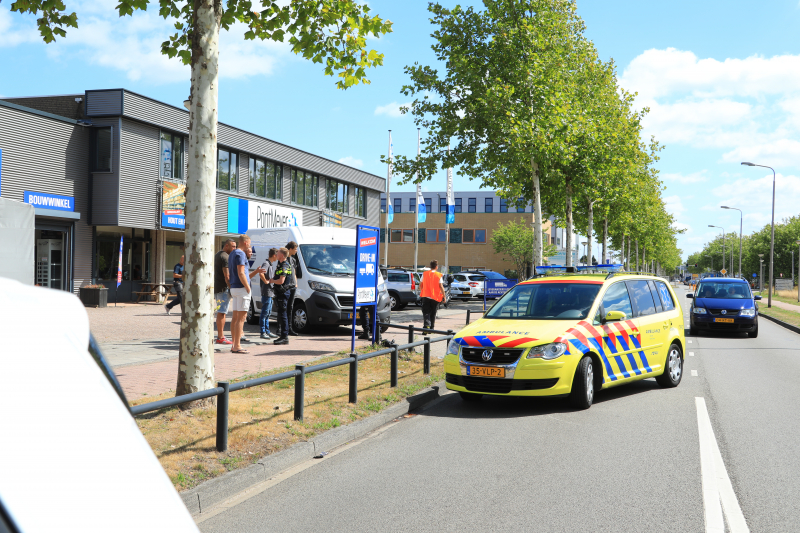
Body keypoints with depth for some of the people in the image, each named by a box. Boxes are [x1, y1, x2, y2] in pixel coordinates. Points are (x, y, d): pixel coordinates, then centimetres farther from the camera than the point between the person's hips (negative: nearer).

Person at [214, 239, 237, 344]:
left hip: (216, 287, 10)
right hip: (223, 288, -10)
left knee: (220, 313, 13)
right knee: (221, 313, -8)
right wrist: (231, 288, -20)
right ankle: (220, 337, -7)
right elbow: (227, 276, -20)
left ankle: (220, 336, 17)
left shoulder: (218, 255, 19)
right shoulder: (225, 257, -14)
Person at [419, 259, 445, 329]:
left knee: (426, 312, -3)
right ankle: (431, 328, 19)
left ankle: (426, 325, -26)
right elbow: (441, 287, -7)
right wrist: (444, 296, 0)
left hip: (425, 296, 1)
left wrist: (421, 292, 24)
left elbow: (420, 285, 7)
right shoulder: (439, 275, -5)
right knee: (433, 313, 13)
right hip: (435, 297, -1)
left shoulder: (424, 274, 3)